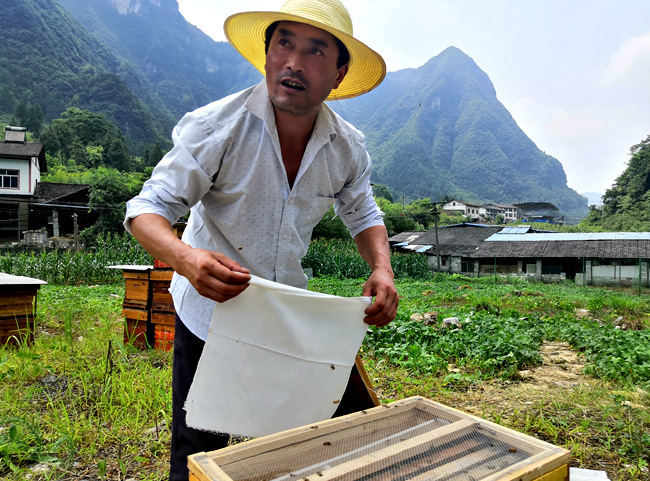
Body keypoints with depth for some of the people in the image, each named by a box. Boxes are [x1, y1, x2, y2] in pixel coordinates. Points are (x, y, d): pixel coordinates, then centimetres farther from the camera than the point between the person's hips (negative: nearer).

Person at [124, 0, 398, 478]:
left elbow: (363, 213, 6)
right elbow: (148, 208, -20)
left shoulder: (349, 147, -9)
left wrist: (382, 269, -14)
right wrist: (185, 257, -42)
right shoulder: (215, 126, -22)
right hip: (210, 312, -3)